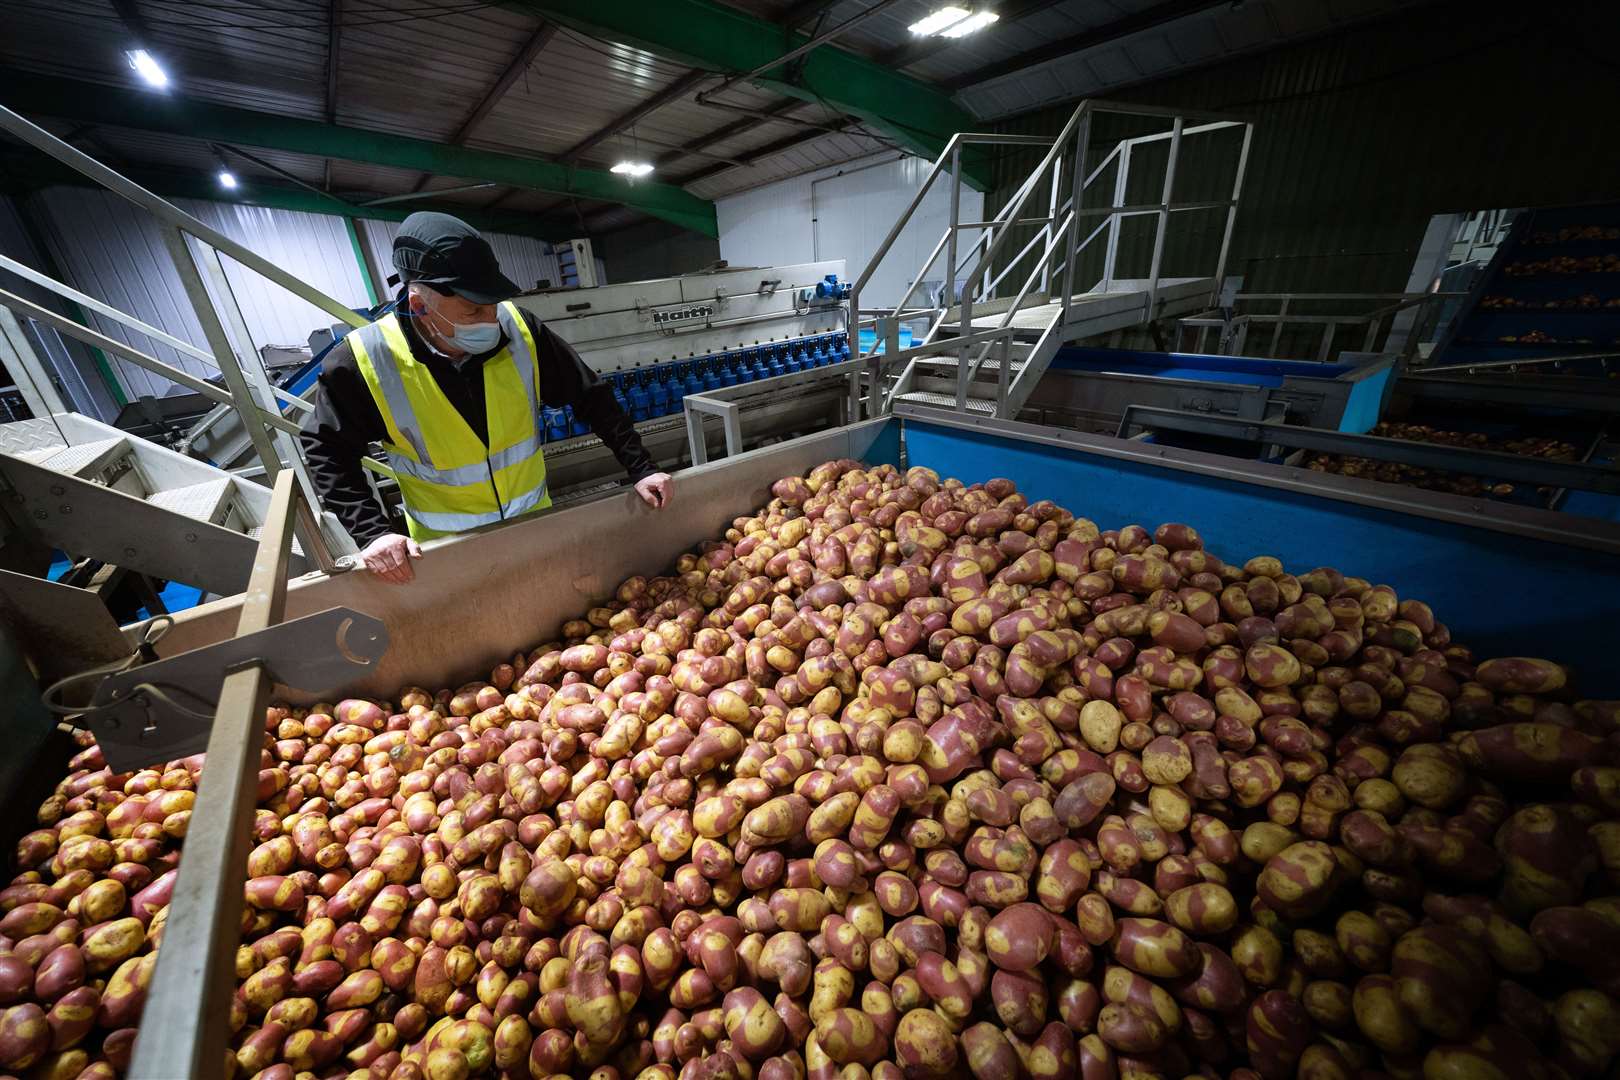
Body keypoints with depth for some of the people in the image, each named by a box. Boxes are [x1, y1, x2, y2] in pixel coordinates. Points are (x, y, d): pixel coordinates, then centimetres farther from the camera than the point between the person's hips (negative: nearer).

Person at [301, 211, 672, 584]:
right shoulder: (363, 362, -21)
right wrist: (373, 533, -21)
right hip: (445, 546, -2)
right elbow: (327, 454, -8)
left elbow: (591, 396, -9)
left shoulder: (518, 328, -18)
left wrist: (640, 469, -12)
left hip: (535, 521, 2)